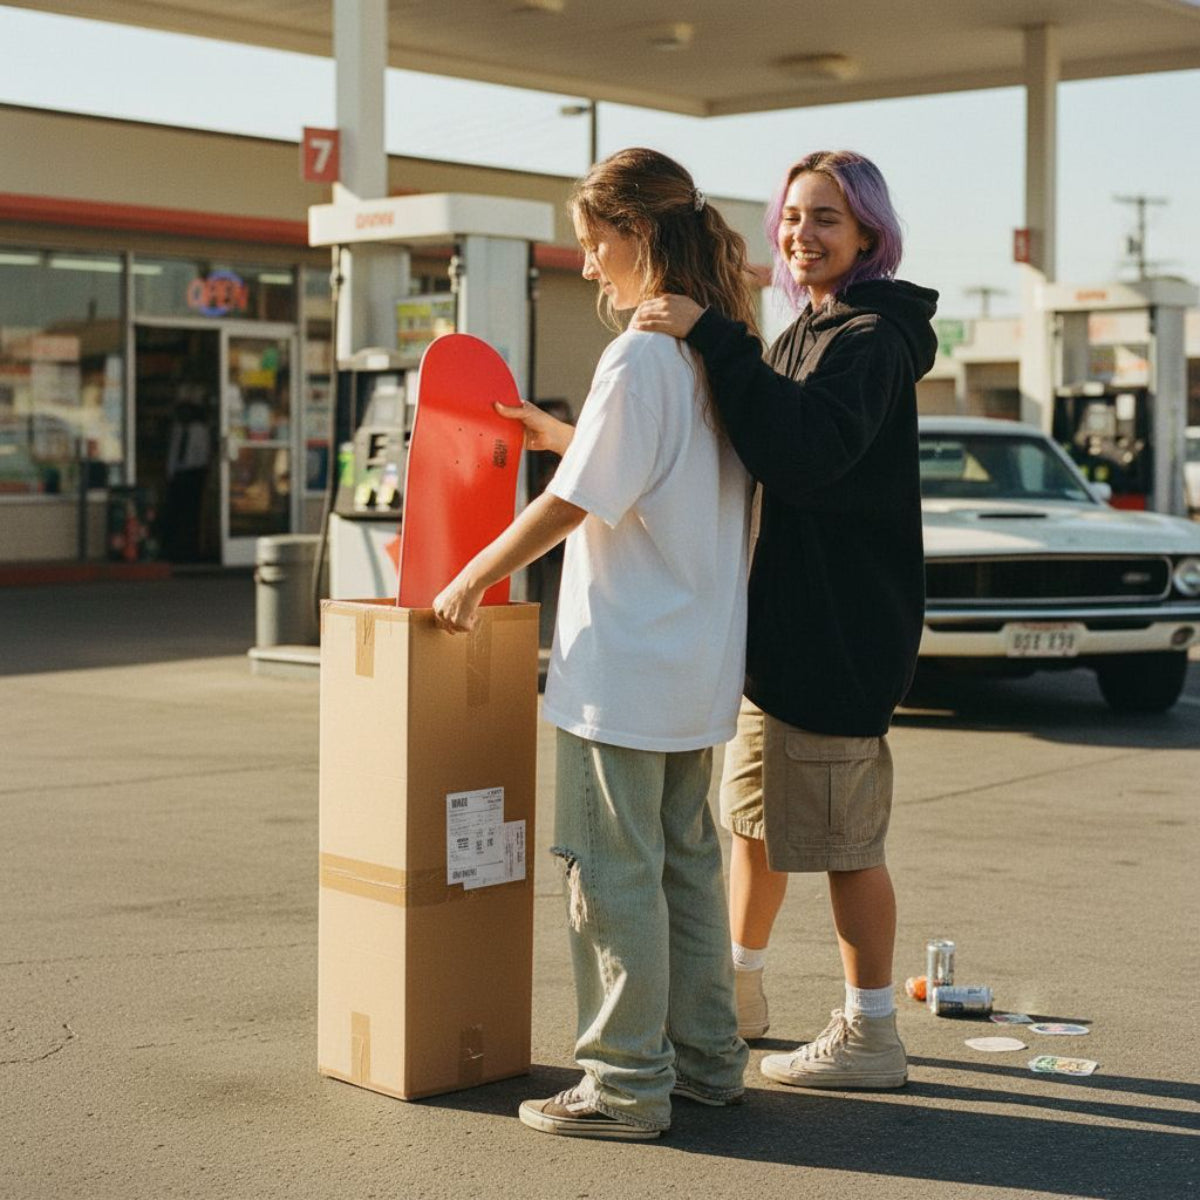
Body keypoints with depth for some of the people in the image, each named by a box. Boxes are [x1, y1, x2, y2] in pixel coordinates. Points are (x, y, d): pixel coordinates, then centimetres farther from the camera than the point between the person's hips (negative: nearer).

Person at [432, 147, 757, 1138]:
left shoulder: (640, 357, -17)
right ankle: (706, 1057, 24)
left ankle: (628, 1083, 6)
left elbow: (575, 502, -17)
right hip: (700, 660, 9)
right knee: (685, 861, 16)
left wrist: (471, 579, -6)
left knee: (614, 871, 0)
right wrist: (560, 434, 24)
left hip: (625, 665, -9)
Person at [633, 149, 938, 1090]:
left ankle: (870, 1037, 10)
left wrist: (714, 340, -33)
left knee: (843, 838, -2)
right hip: (783, 620, 10)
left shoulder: (874, 335, -15)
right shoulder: (808, 332, 15)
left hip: (844, 627, -10)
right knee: (755, 815, 20)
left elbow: (805, 452, -32)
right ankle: (739, 992, 36)